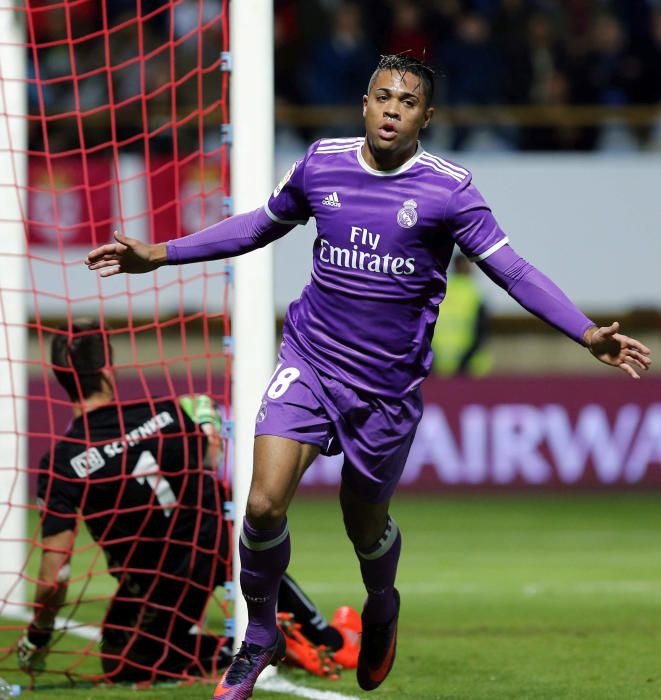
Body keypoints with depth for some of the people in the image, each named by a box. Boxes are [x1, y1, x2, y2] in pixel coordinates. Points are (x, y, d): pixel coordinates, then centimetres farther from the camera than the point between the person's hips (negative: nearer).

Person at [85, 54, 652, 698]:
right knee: (264, 505, -15)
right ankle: (259, 634, 10)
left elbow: (512, 271, -7)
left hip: (388, 384, -1)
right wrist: (158, 254, 17)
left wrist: (586, 334, -19)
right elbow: (261, 226, 17)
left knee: (365, 526, 11)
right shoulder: (321, 163, 0)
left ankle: (381, 608, 47)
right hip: (309, 360, 1)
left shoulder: (449, 190, -8)